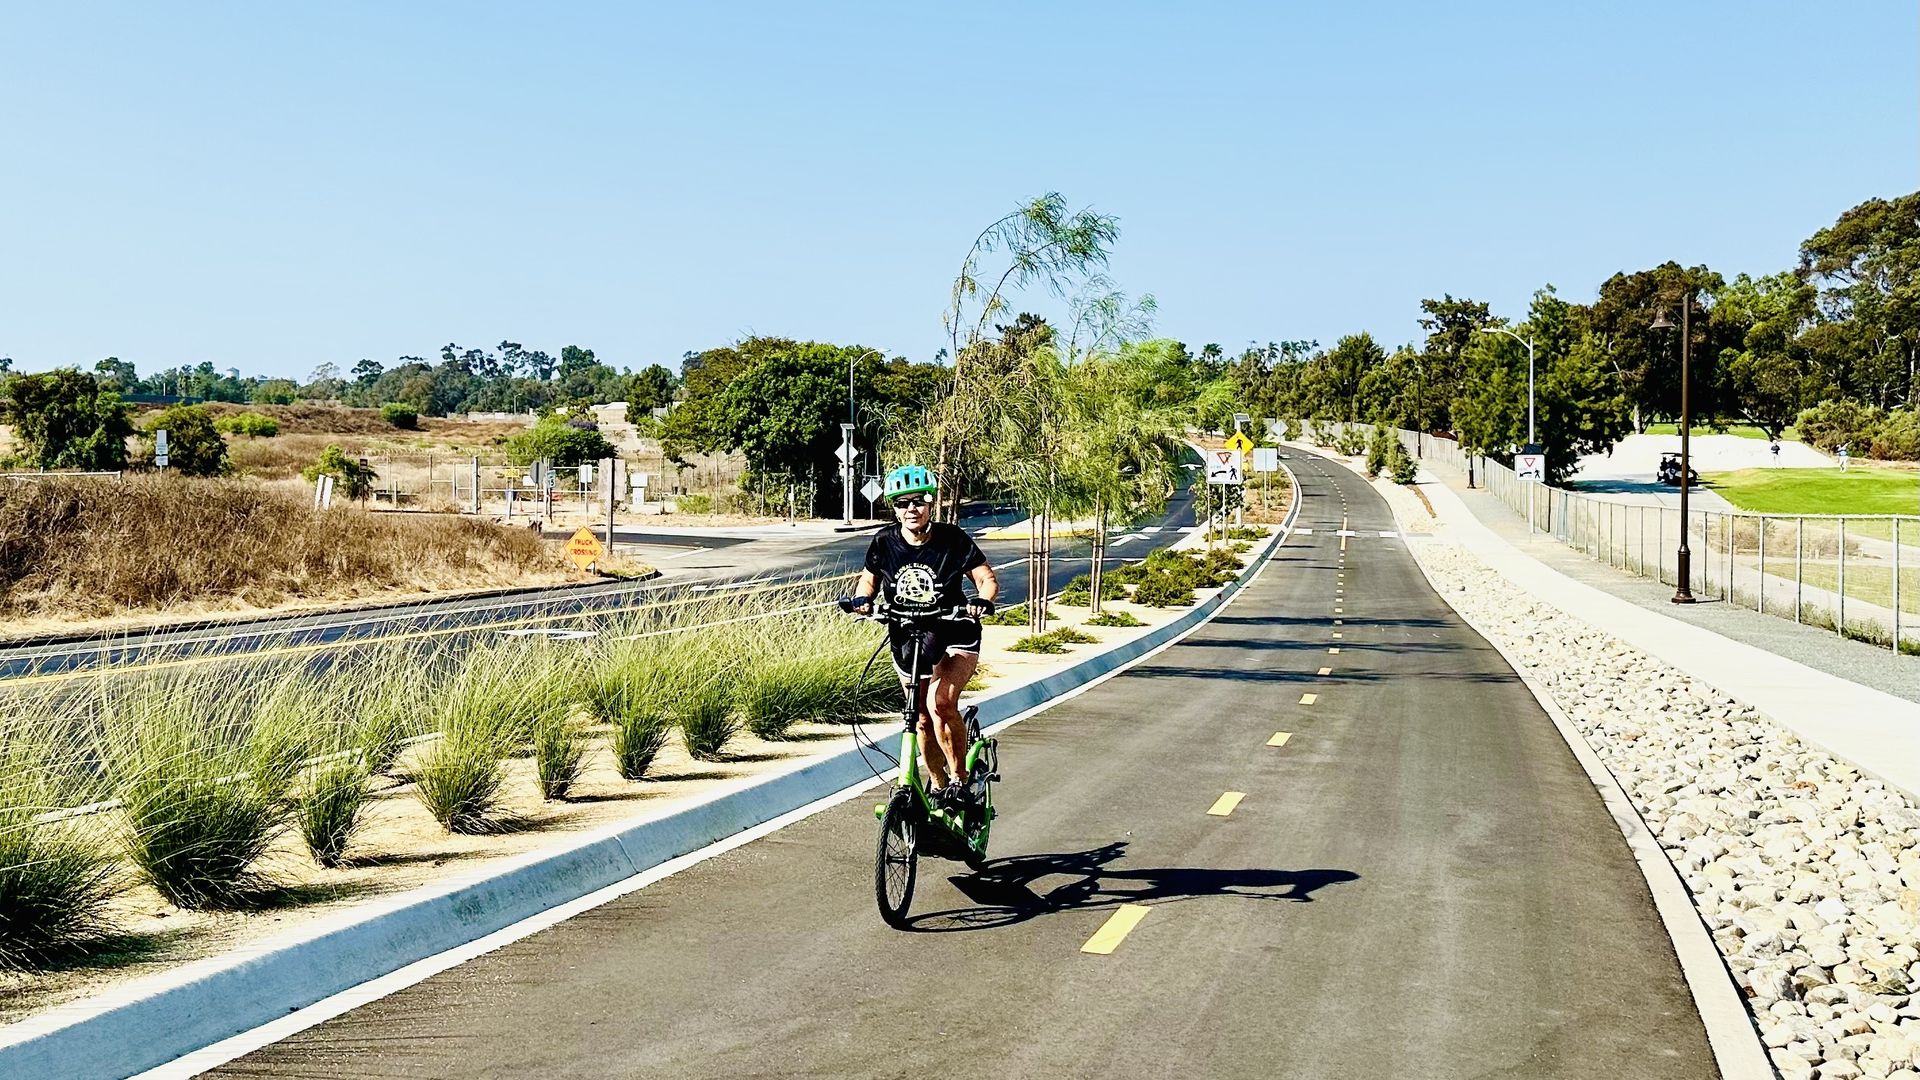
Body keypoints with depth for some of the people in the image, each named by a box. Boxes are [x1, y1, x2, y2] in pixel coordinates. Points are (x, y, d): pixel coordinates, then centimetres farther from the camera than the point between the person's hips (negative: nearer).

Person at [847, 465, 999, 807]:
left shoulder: (952, 539, -14)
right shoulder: (884, 542, -7)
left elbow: (986, 578, -12)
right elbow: (869, 579, 8)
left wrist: (984, 600, -34)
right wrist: (862, 598, -15)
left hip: (954, 635, -3)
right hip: (906, 637, 3)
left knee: (941, 703, -25)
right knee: (923, 718, 8)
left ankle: (959, 779, -8)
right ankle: (938, 786, 29)